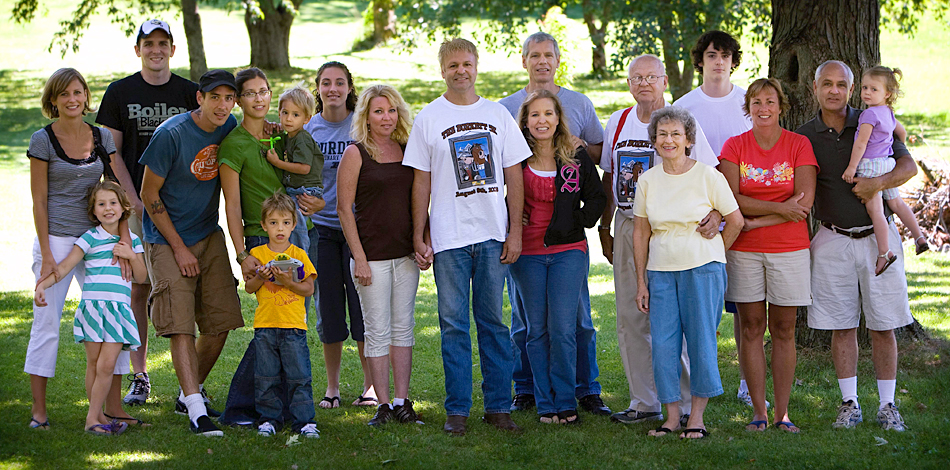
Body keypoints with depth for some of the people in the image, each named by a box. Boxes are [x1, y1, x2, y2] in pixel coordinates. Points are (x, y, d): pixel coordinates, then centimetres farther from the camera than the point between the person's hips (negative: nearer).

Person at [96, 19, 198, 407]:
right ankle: (139, 376, 7)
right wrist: (134, 200, -6)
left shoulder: (190, 92, 8)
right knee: (137, 288, -1)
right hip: (136, 205, 0)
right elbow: (112, 153, 4)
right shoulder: (120, 92, 6)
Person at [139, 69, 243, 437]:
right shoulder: (170, 135, -18)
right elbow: (149, 194, -12)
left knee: (220, 322, 2)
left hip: (210, 235, 6)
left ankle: (189, 393, 22)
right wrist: (179, 248, -11)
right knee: (181, 325, -14)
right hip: (168, 239, -6)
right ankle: (196, 410, -19)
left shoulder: (230, 127, 0)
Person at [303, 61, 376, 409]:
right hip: (321, 227, 2)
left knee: (363, 306, -3)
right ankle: (332, 386, 16)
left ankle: (370, 385, 8)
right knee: (328, 309, 5)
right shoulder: (308, 131, 7)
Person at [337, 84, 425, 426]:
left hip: (406, 254, 5)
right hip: (372, 254, -5)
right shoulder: (356, 154, -4)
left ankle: (402, 402, 10)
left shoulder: (406, 150, 10)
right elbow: (344, 208, -6)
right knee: (377, 330, -2)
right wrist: (359, 257, -11)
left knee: (403, 328, 6)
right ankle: (383, 404, 2)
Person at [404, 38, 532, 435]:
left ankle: (498, 406, 12)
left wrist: (515, 231, 1)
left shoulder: (498, 115, 8)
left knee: (493, 321, 5)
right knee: (454, 324, 0)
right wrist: (418, 236, -1)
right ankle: (457, 410, 6)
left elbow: (514, 176, 8)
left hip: (493, 235, 1)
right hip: (449, 237, -1)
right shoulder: (429, 118, 4)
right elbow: (421, 180, 4)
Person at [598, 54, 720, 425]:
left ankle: (686, 405, 3)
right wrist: (604, 229, 18)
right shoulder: (618, 123, 11)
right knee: (630, 318, 5)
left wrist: (715, 212, -23)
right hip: (628, 231, 5)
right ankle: (644, 402, 13)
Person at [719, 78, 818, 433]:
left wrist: (756, 221, -13)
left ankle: (782, 413, 6)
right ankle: (758, 411, 6)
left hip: (790, 249, 0)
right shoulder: (734, 146, 3)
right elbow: (730, 199, -9)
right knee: (752, 328, 1)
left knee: (783, 330, 2)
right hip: (744, 250, 1)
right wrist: (778, 208, -17)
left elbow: (805, 200, -9)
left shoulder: (799, 145, 1)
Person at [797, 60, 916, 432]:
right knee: (841, 326, 3)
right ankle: (849, 404, 13)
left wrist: (879, 182, -23)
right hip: (833, 241, 1)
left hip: (878, 237, 0)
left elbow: (909, 166, -5)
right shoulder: (804, 137, 4)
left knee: (883, 326, 1)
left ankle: (887, 406, 9)